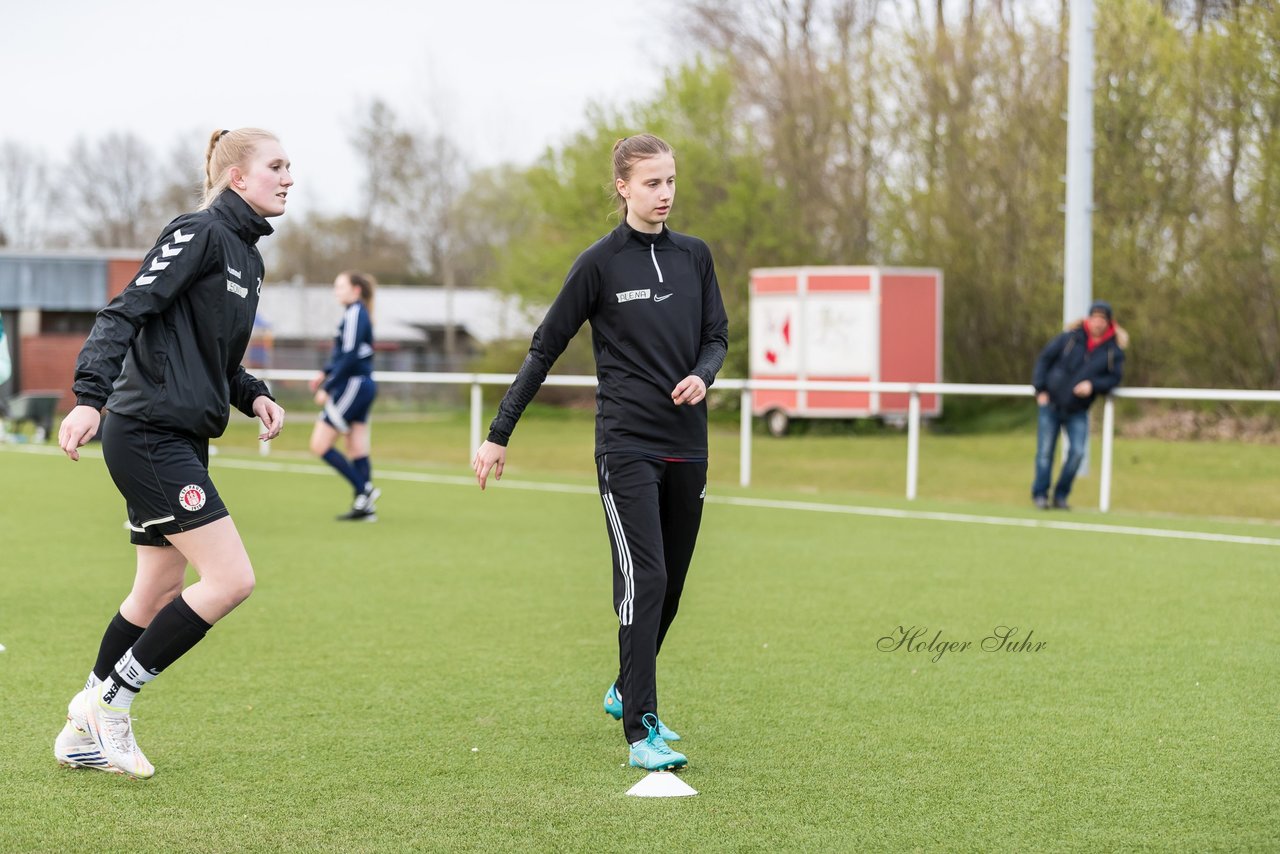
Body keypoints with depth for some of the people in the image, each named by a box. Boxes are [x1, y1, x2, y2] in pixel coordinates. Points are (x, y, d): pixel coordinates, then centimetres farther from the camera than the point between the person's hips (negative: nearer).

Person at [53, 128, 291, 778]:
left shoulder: (246, 257, 18)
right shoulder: (199, 233, -10)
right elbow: (126, 311, -19)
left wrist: (253, 396, 7)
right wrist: (89, 397, -30)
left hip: (180, 442, 10)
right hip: (149, 436, -10)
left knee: (158, 592, 15)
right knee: (230, 579, -12)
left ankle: (85, 732, 26)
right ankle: (109, 701, -1)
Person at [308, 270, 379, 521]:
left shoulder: (355, 313, -13)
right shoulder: (355, 313, 16)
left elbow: (349, 356, -20)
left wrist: (327, 387, -18)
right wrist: (325, 373, 14)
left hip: (352, 385, -10)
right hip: (362, 387, 10)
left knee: (320, 445, -7)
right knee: (357, 450, 8)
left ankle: (364, 490, -8)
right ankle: (365, 507, 8)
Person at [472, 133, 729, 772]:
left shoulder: (694, 256, 9)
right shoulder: (600, 263, -4)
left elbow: (716, 336, 18)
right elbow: (545, 349, -1)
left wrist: (702, 374, -6)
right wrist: (499, 433, -3)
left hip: (687, 446, 5)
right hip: (627, 445, -5)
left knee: (669, 584, 11)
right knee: (645, 579, -15)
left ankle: (627, 691, 34)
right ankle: (641, 731, -14)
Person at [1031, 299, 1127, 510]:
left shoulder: (1114, 350, -2)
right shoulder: (1070, 337, -5)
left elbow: (1115, 377, -3)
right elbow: (1045, 358, 0)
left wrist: (1093, 385, -20)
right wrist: (1040, 389, -5)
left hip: (1078, 411, 1)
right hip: (1051, 404, -1)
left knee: (1077, 452, -10)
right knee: (1045, 452, 0)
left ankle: (1061, 496, 6)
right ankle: (1040, 494, 11)